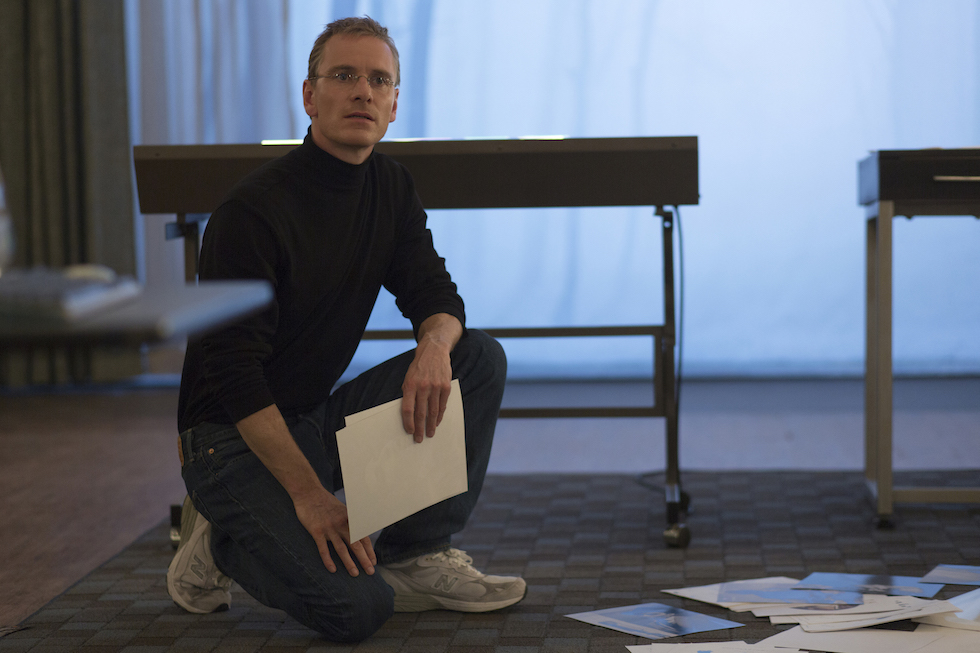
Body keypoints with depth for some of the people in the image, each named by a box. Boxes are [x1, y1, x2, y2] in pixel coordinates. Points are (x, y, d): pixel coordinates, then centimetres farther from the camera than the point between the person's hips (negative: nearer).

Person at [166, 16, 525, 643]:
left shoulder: (390, 187, 3)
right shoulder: (252, 211, -20)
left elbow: (436, 296, 4)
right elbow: (233, 376, -23)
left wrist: (435, 346, -22)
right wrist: (309, 495, -26)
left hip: (321, 420, 7)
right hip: (233, 439, -7)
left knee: (480, 356, -8)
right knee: (357, 607, -25)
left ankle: (415, 556, -4)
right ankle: (221, 542, 4)